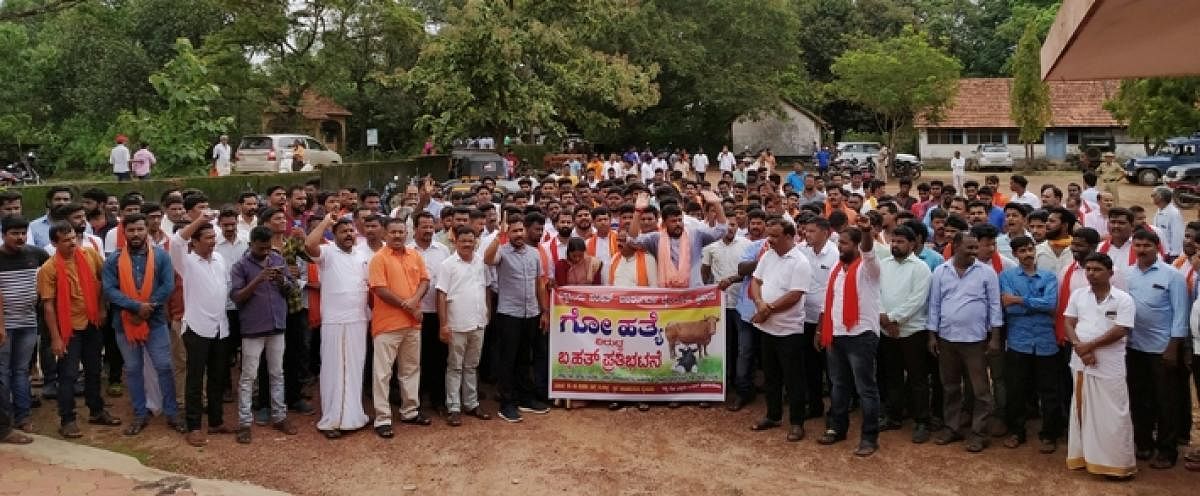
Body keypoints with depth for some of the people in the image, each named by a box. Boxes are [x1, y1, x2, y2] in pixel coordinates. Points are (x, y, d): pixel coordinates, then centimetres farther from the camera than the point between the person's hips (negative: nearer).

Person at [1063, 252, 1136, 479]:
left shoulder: (1123, 299, -5)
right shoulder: (1077, 295, 8)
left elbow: (1120, 331, -13)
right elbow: (1069, 324, 4)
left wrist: (1090, 345, -14)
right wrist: (1081, 349, -12)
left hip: (1110, 365, -4)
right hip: (1081, 363, 4)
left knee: (1112, 415, -1)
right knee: (1082, 410, 11)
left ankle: (1119, 463, 8)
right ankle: (1085, 455, 22)